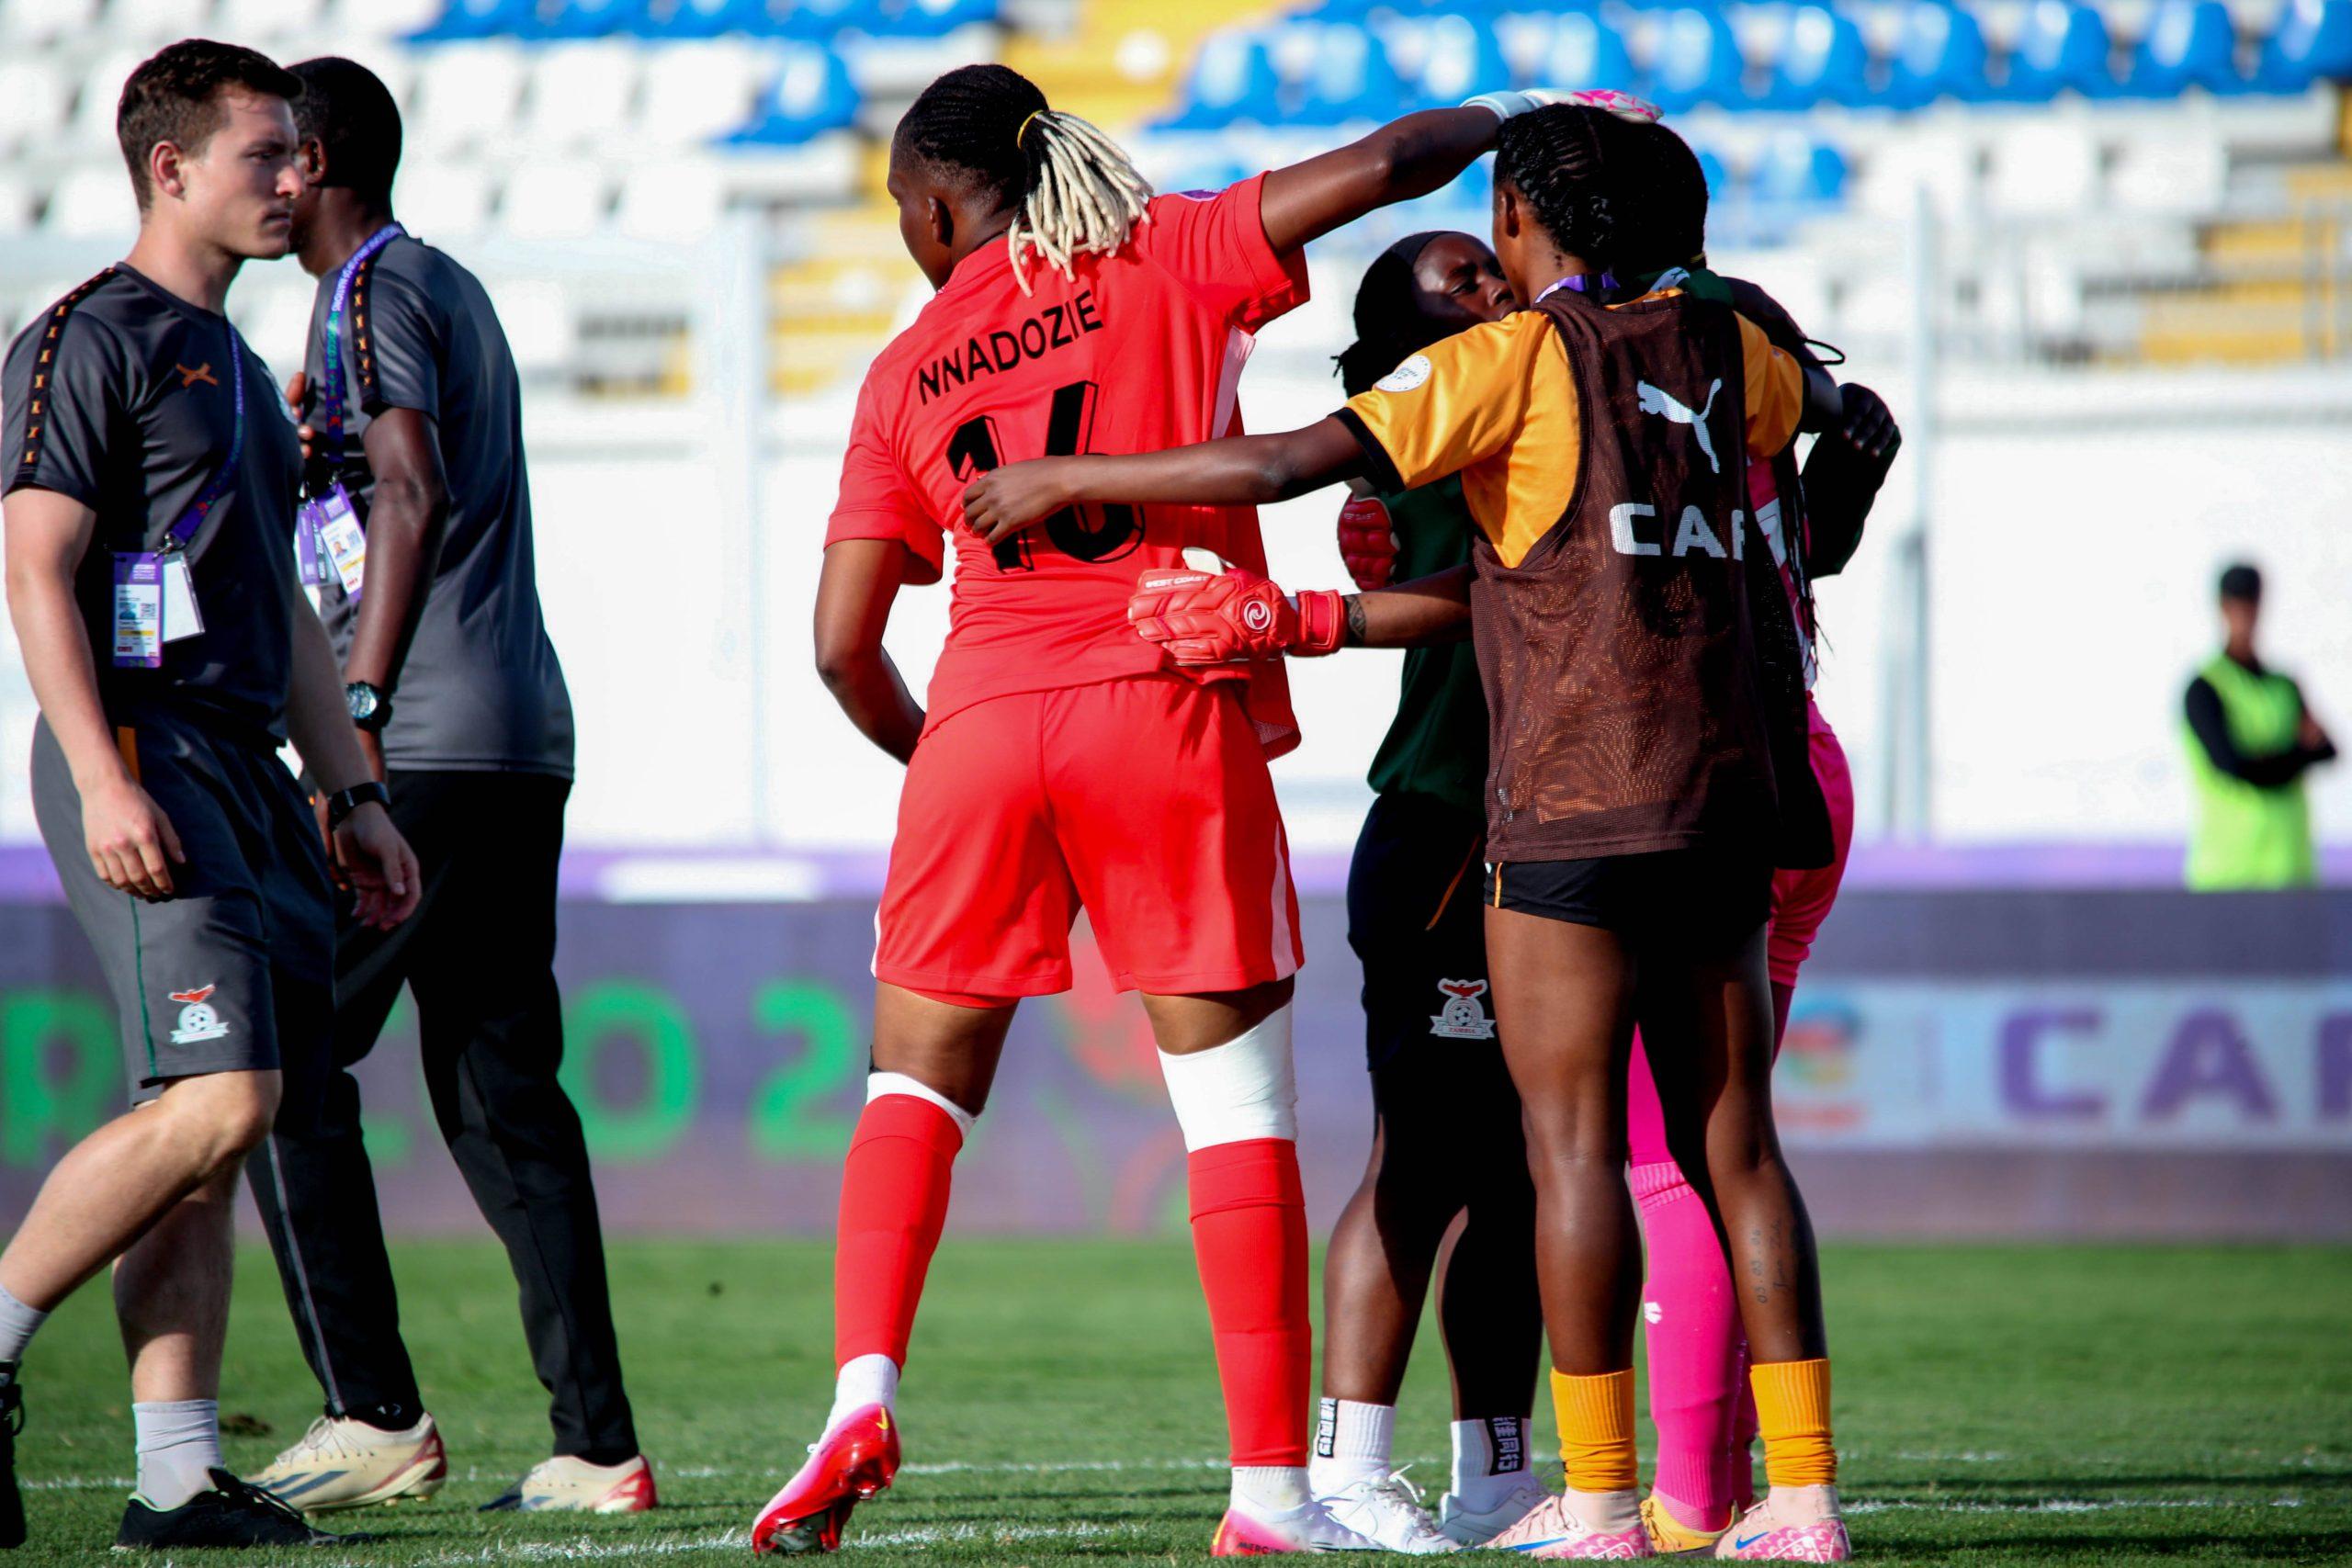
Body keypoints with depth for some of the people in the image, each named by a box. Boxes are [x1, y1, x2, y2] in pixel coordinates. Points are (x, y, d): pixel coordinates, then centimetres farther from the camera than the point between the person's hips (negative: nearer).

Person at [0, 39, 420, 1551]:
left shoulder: (236, 367, 23)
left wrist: (352, 796, 23)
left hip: (247, 769, 9)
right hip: (145, 753, -9)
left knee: (216, 1122, 3)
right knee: (218, 1098, -19)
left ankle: (179, 1475, 1)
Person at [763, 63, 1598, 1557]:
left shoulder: (904, 374, 14)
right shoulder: (1171, 261, 9)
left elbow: (843, 645, 11)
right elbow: (1380, 165, 0)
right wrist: (1504, 123, 19)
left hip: (983, 722, 2)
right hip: (1169, 705, -2)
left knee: (918, 1082, 14)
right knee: (1238, 1106, 3)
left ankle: (863, 1393, -6)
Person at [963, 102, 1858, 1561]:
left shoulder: (1517, 359, -4)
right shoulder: (1718, 348, 13)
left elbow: (1287, 465, -13)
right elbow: (1825, 398, 38)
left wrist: (1067, 480, -4)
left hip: (1575, 807, -6)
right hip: (1727, 791, 6)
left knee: (1573, 1140, -3)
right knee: (1734, 1141, 7)